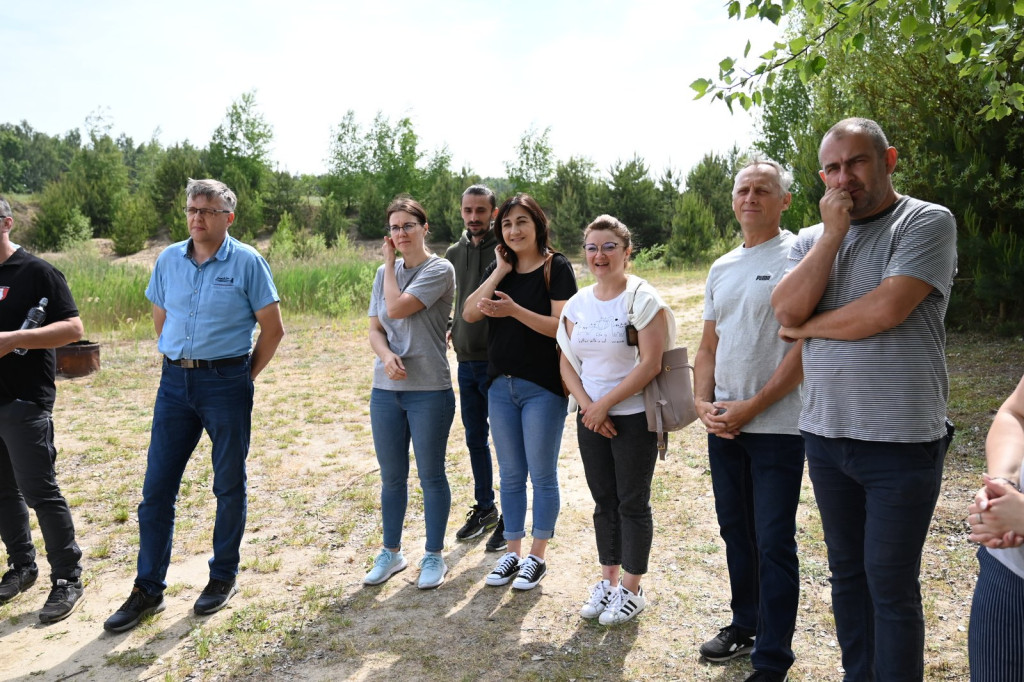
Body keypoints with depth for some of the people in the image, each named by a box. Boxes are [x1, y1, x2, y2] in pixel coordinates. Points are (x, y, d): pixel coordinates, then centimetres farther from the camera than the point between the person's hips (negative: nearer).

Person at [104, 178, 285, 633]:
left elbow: (272, 329, -3)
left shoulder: (247, 263, -6)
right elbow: (159, 318, 19)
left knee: (229, 486, 8)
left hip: (226, 382, -4)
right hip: (174, 382, 4)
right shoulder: (168, 260, 7)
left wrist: (245, 376, 0)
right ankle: (148, 590, 18)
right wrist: (178, 362, 13)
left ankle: (223, 577, 24)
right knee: (156, 488, 6)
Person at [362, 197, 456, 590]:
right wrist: (386, 355, -15)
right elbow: (375, 328, 7)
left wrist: (389, 264, -2)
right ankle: (391, 552, 30)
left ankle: (433, 556, 21)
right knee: (391, 476, 14)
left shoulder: (439, 270, -7)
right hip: (386, 388, 5)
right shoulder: (385, 274, 11)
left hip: (429, 389, -5)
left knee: (431, 475, 6)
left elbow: (397, 308, -17)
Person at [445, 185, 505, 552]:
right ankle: (484, 509, 31)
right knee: (475, 439, 15)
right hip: (466, 361, 6)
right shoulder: (454, 253, 10)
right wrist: (449, 329, 7)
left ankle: (509, 520, 17)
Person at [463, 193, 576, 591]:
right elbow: (469, 314, -2)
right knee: (510, 475, 14)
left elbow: (561, 326, -16)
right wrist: (500, 272, -8)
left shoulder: (556, 267, -7)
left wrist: (514, 310, -27)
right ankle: (512, 552, 27)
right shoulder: (498, 268, 9)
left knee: (542, 474, 5)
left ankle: (537, 557, 20)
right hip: (501, 385, 6)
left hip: (543, 387, -5)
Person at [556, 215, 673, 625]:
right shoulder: (578, 303, 6)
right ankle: (608, 580, 30)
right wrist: (587, 405, -8)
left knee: (632, 503, 5)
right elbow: (567, 361, 7)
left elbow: (651, 363, -18)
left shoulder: (642, 299, -11)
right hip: (590, 418, 6)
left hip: (634, 417, -5)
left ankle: (631, 590, 20)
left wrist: (604, 403, -16)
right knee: (604, 501, 15)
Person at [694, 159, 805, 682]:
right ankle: (745, 626, 36)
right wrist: (702, 402, -1)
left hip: (777, 427, -6)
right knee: (736, 532, 18)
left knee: (774, 544, 1)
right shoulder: (721, 269, 13)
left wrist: (751, 406, -16)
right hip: (723, 424, 7)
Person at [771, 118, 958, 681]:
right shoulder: (813, 238, 9)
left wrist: (808, 327, -7)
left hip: (901, 441, -5)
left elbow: (887, 310, -21)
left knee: (890, 584, 4)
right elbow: (786, 311, -8)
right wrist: (833, 233, -10)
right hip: (825, 435, 6)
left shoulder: (926, 223, -6)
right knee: (846, 571, 17)